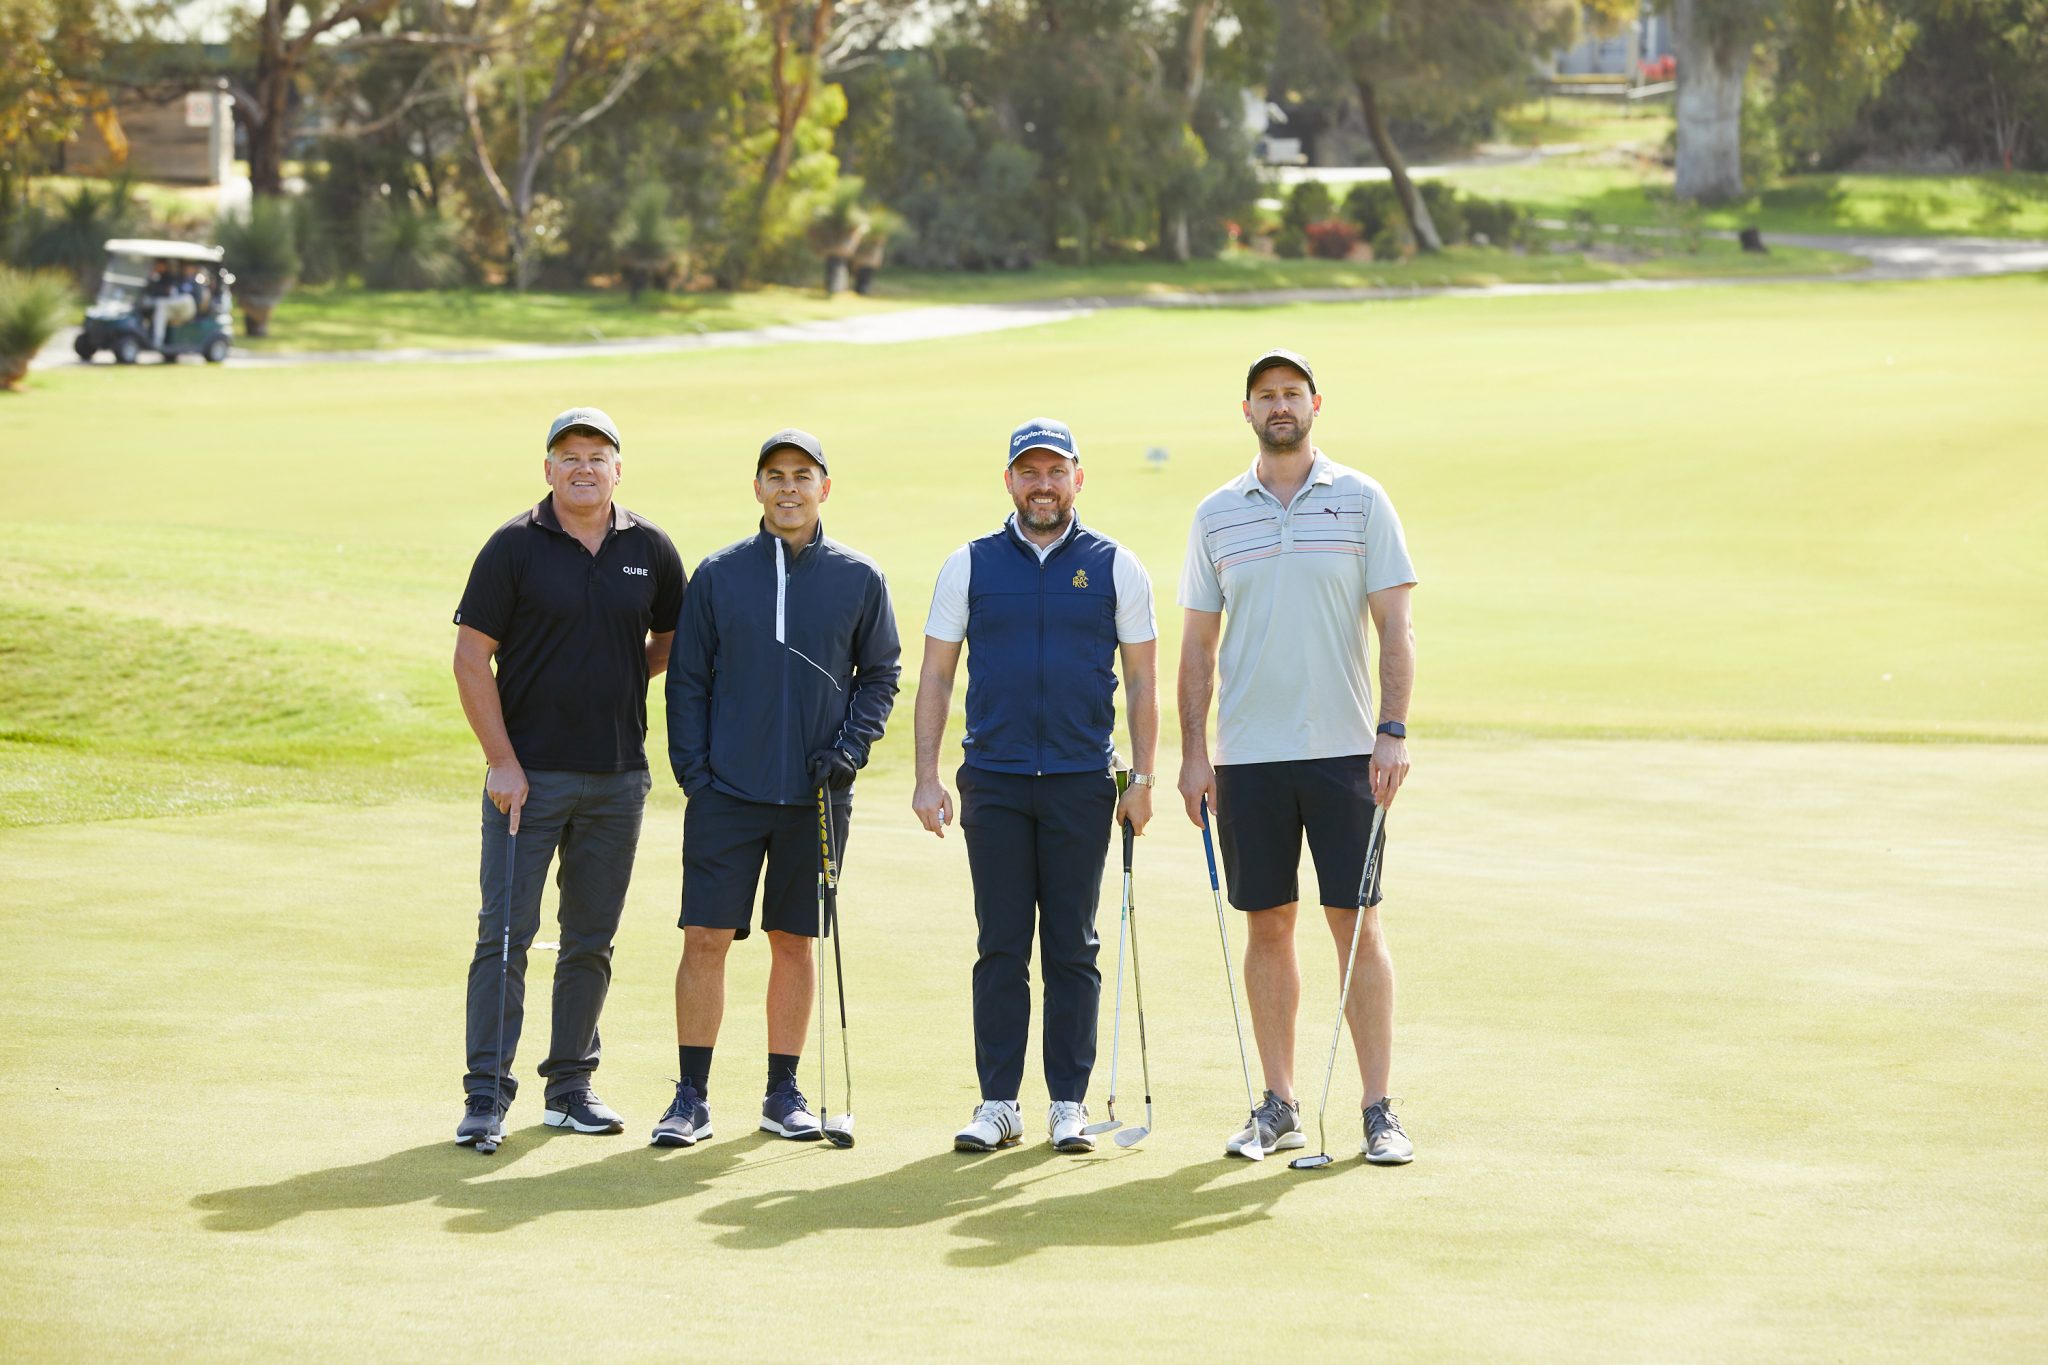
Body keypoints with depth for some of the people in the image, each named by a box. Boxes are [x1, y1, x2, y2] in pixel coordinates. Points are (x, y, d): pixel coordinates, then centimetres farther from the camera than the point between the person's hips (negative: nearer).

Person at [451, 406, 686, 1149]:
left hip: (618, 777, 3)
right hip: (528, 774, -3)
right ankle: (487, 1093, -1)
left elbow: (672, 639, 20)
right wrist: (502, 761, -10)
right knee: (504, 932, -4)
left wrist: (623, 678, 3)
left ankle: (571, 1083, 19)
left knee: (591, 940, 9)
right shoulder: (514, 546, -4)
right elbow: (471, 658, -5)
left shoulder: (650, 550, 5)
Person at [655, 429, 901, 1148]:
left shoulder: (860, 579, 4)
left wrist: (850, 747, -4)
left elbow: (881, 675, 10)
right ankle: (692, 1096, 3)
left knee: (794, 942, 7)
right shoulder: (719, 575, 2)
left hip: (816, 795, 1)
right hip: (727, 792, -1)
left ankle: (784, 1093, 17)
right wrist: (692, 770, -4)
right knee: (706, 938, -4)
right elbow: (688, 679, 5)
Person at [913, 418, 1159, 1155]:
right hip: (993, 782, 0)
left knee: (1073, 949, 3)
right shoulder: (970, 565, 6)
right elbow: (935, 675, 8)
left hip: (1082, 783, 0)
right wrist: (927, 777, 0)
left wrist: (1142, 778, 1)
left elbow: (1142, 680, 8)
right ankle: (998, 1104, 6)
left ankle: (1069, 1104, 8)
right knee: (1000, 948, 1)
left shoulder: (1115, 567, 5)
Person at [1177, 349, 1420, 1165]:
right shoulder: (1216, 515, 8)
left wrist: (1393, 733, -11)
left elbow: (1394, 629, 0)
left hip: (1344, 750, -2)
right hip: (1248, 757, 2)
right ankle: (1279, 1106, 12)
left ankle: (1379, 1109, 0)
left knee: (1356, 923, -3)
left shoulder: (1361, 502, 2)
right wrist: (1192, 754, 3)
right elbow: (1197, 643, 11)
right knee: (1267, 926, 5)